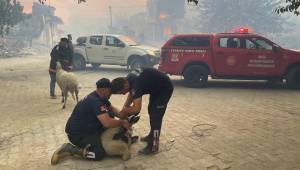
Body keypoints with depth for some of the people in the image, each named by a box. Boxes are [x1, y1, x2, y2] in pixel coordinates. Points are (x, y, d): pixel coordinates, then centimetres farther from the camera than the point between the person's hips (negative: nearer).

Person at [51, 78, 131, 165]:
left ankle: (97, 139, 13)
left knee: (109, 115, 5)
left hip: (88, 128, 10)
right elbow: (107, 123, -36)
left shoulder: (101, 97, 2)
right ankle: (69, 149, -8)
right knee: (100, 154, -20)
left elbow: (112, 108, 14)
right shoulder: (95, 101, -29)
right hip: (77, 133, -10)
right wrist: (122, 122, -19)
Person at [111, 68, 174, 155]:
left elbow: (137, 109, -40)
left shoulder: (136, 84, -35)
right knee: (151, 110, 19)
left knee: (156, 116, -11)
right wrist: (125, 107, -3)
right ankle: (152, 135, 36)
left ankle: (153, 146, -4)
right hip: (156, 87, 10)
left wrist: (124, 112, -22)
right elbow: (131, 94, 9)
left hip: (165, 88, -10)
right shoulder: (129, 79, -8)